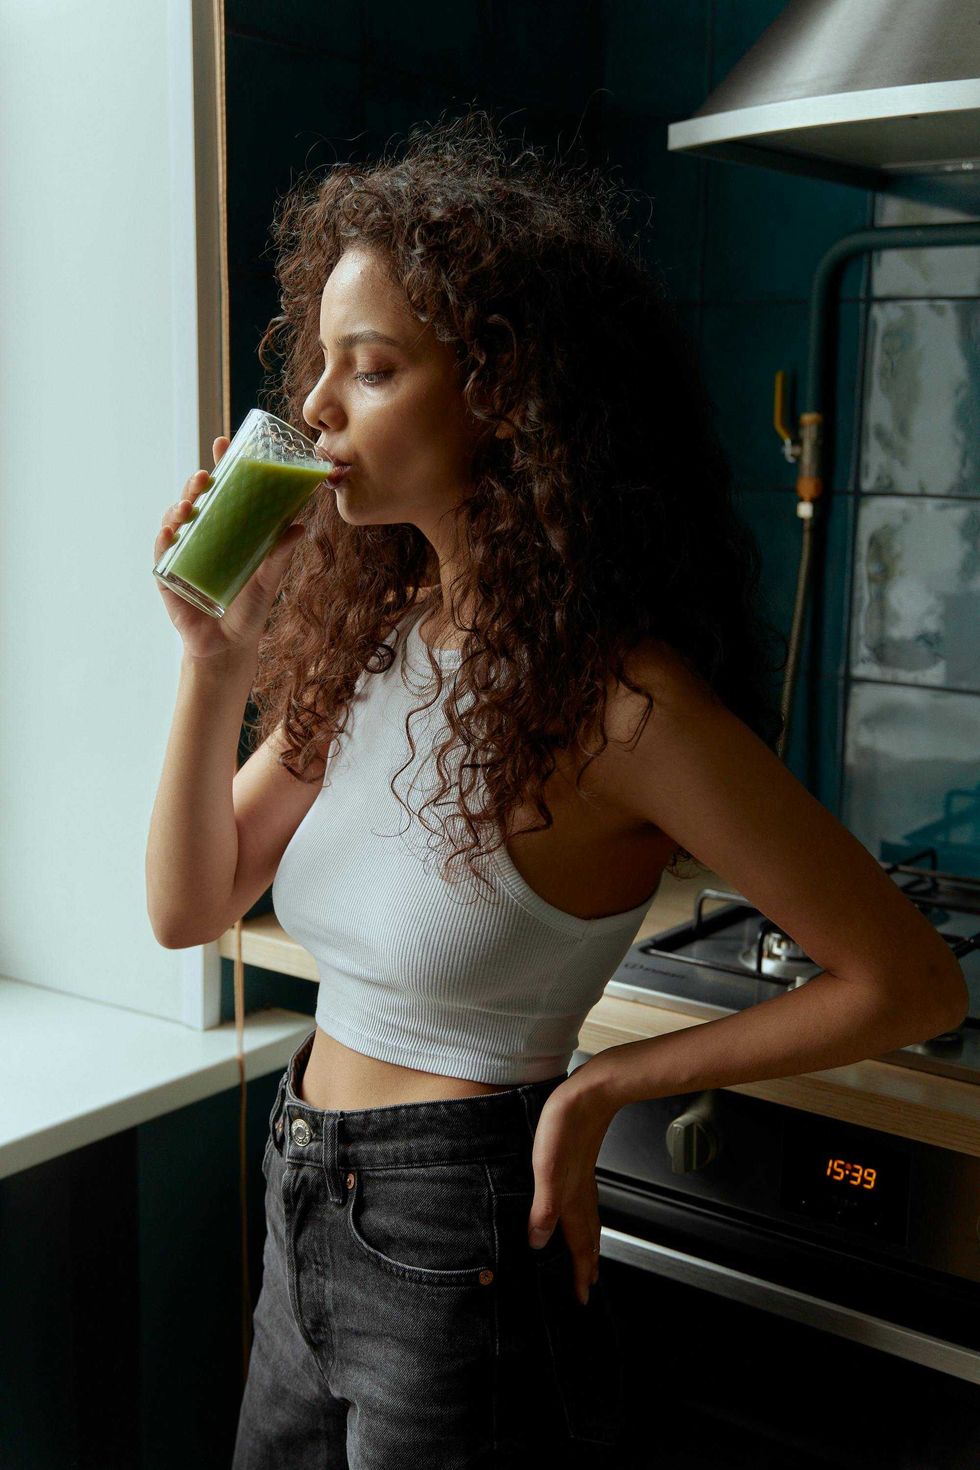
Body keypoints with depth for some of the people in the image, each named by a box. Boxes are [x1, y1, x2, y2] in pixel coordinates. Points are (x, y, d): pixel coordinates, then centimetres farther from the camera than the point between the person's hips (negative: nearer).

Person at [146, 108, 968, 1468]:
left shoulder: (613, 696, -23)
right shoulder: (365, 632, -1)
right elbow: (190, 908, 2)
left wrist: (600, 1087, -14)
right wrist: (217, 657, -11)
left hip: (452, 1255, -7)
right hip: (308, 1227, 7)